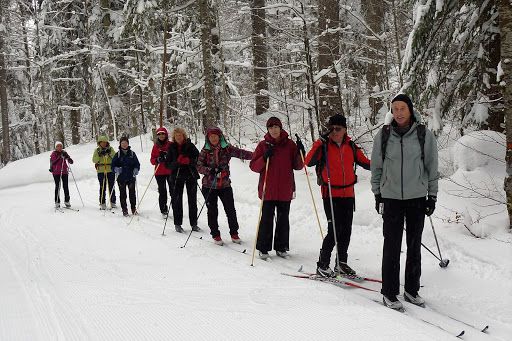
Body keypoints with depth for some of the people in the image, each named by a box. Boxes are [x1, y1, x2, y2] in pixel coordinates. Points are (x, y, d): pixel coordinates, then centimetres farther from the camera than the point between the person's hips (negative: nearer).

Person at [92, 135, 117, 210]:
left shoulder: (110, 149, 7)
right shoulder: (97, 150, 8)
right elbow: (94, 160, -2)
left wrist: (110, 153, -19)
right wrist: (99, 155, -16)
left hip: (110, 170, 0)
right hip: (101, 171, 0)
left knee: (111, 187, 3)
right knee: (102, 188, -2)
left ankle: (113, 202, 11)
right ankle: (102, 203, 2)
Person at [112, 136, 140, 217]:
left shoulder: (132, 153, 6)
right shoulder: (118, 154, 5)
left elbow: (137, 164, 7)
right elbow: (113, 165, 5)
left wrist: (136, 170, -11)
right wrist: (116, 169, -14)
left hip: (131, 177, 0)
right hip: (121, 177, 0)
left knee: (132, 193, 1)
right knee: (122, 194, 2)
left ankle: (134, 209, 13)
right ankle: (124, 210, 9)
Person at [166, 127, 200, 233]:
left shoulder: (190, 146, 1)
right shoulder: (171, 147, 3)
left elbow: (198, 159, -6)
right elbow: (168, 164, 0)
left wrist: (189, 161, -23)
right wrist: (177, 163, -19)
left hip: (191, 176, 0)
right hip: (177, 176, 0)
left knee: (192, 200, 5)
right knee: (177, 200, 0)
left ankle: (194, 223, 14)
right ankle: (177, 224, 11)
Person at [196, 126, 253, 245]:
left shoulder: (227, 148, -1)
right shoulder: (205, 151, 1)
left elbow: (240, 153, -12)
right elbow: (199, 166, -3)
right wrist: (210, 170, -22)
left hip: (224, 184, 0)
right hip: (209, 185, 0)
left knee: (231, 210, 1)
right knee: (212, 211, 6)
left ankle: (234, 233, 17)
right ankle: (215, 235, 20)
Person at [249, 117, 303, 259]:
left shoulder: (290, 144, 5)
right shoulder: (263, 145, 2)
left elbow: (297, 166, 5)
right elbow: (253, 166, -1)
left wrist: (300, 154, -13)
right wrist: (264, 158, -17)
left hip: (285, 190, 2)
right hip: (268, 190, -2)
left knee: (283, 219, 9)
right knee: (267, 219, -1)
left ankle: (281, 248, 20)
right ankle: (263, 249, 8)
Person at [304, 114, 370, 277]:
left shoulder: (351, 146, 8)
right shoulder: (323, 145, -4)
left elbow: (365, 162, 13)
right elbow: (308, 162, -17)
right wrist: (321, 142, -24)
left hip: (348, 194, 5)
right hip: (330, 195, -5)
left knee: (346, 230, 10)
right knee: (334, 230, -10)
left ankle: (341, 263, 25)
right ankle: (322, 265, 3)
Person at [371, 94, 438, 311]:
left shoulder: (424, 135, -2)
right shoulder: (383, 135, 0)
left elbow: (432, 167, 4)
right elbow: (376, 167, 8)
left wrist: (432, 195, 4)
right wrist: (377, 194, 7)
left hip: (417, 197, 1)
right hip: (391, 197, -1)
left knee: (414, 246, 10)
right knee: (392, 246, 0)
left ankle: (412, 289, 22)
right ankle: (389, 293, 8)